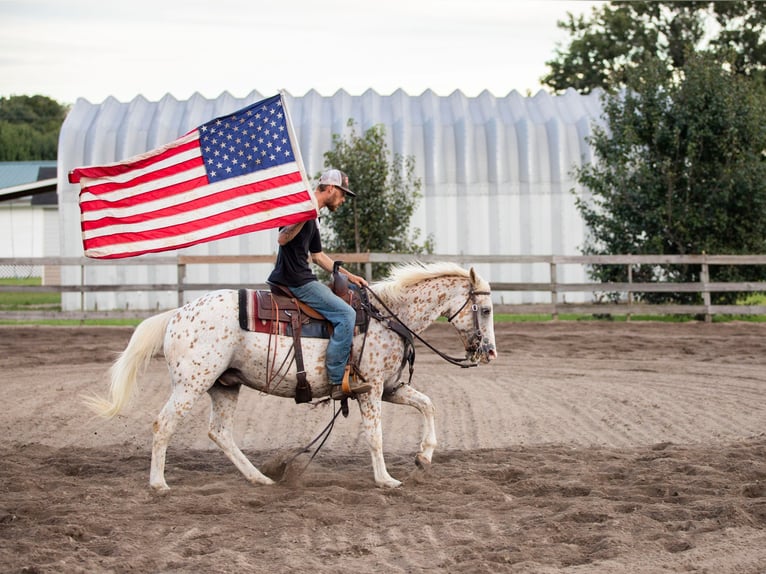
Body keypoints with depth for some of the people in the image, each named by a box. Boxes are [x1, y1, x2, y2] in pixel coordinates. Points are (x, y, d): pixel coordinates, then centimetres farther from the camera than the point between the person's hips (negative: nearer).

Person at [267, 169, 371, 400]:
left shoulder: (313, 218, 20)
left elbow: (318, 255, 28)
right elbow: (283, 238, -21)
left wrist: (348, 275, 24)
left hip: (303, 279, 11)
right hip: (294, 280, -11)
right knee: (345, 313, -17)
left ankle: (341, 373, 22)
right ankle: (338, 380, -17)